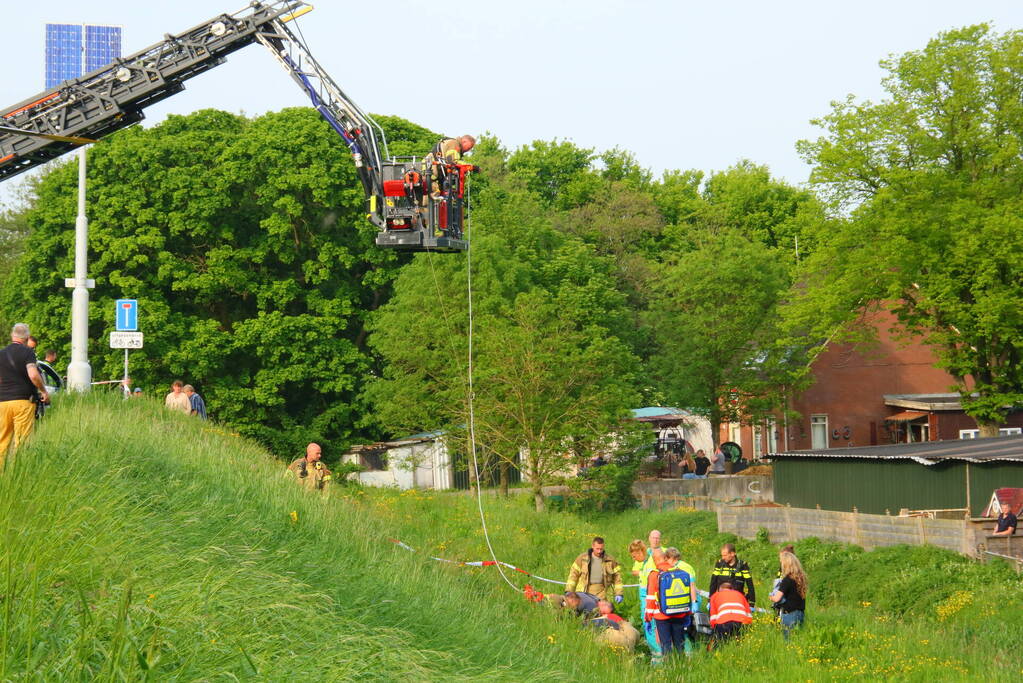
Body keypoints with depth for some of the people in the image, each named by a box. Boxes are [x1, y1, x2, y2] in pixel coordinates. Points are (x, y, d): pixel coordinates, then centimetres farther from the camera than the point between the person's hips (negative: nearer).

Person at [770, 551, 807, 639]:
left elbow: (777, 598, -19)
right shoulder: (801, 578, 7)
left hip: (789, 614, -7)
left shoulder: (787, 580, -15)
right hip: (801, 614, 7)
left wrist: (771, 597, 3)